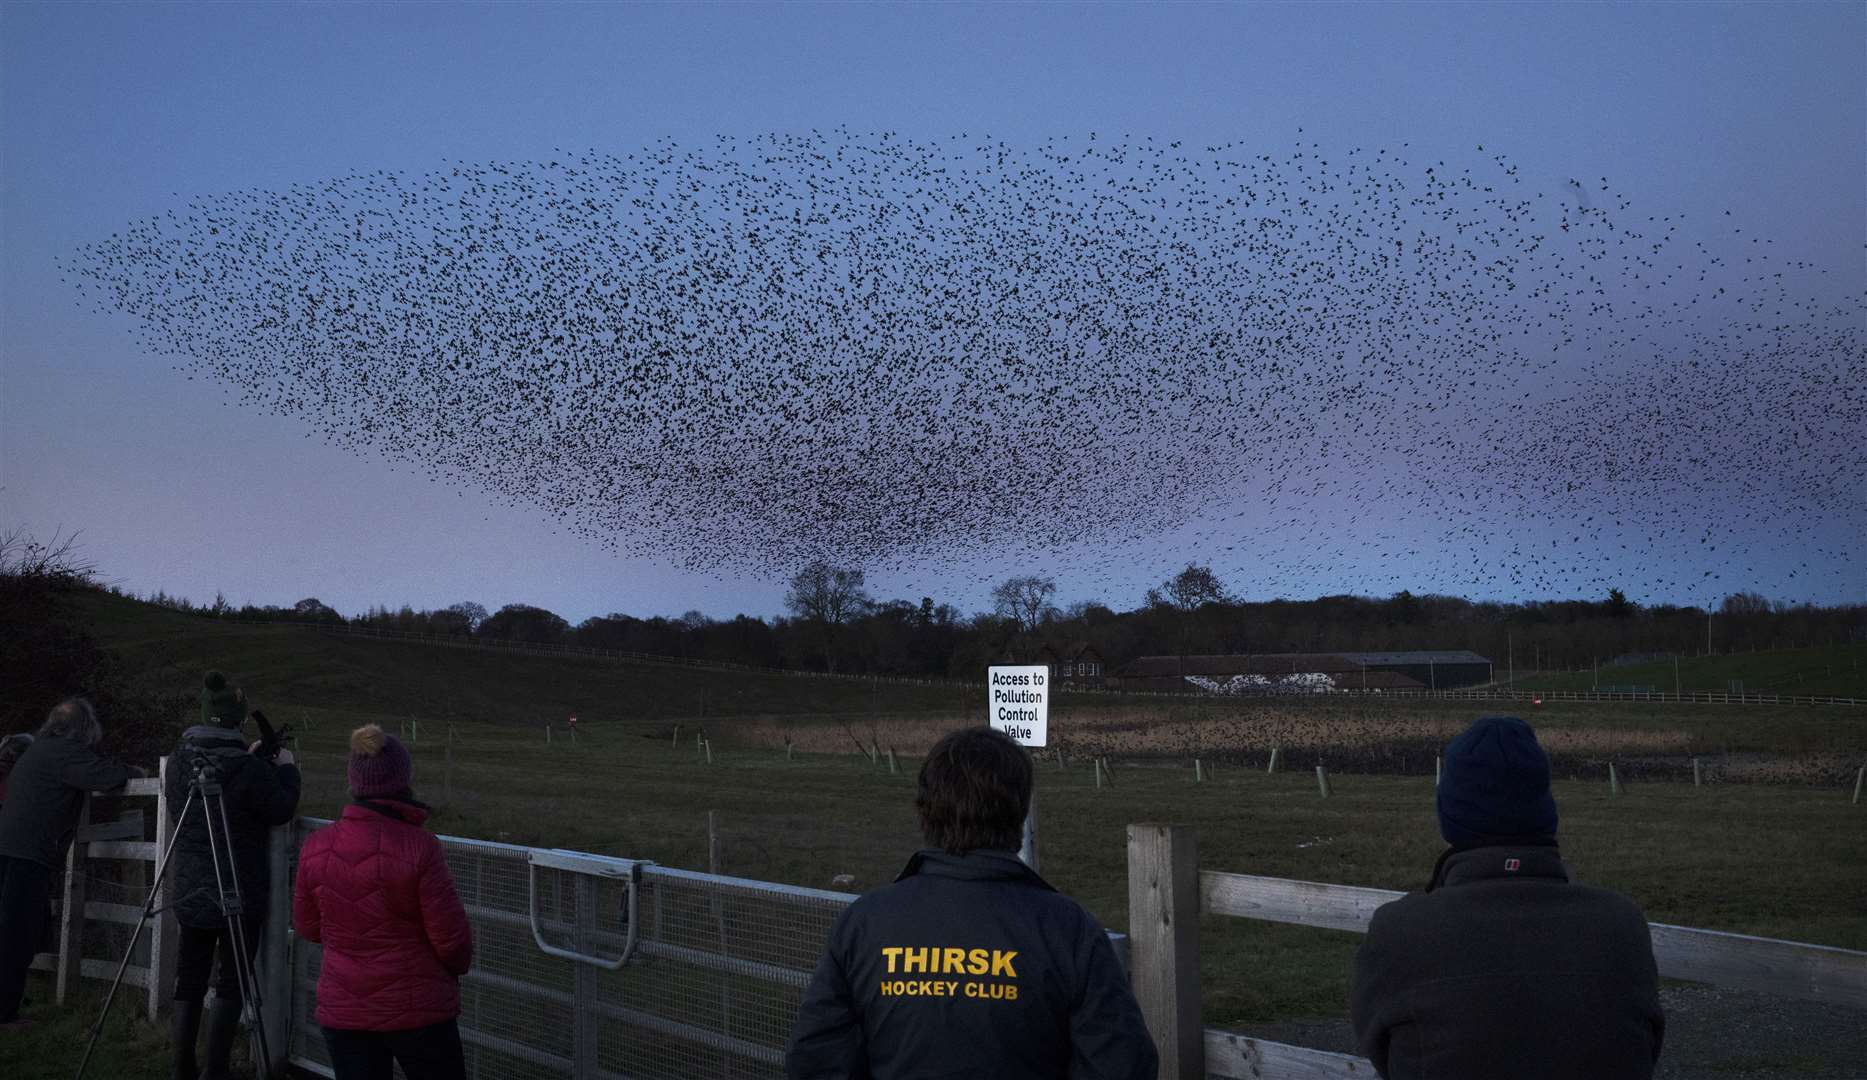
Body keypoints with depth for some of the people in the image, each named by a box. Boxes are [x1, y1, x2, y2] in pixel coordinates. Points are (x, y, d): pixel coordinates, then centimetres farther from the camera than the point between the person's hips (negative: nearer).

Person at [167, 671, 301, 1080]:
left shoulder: (179, 759, -1)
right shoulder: (248, 769, -18)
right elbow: (283, 809, -5)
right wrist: (287, 769, 10)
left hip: (188, 889, 5)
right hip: (237, 893, -5)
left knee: (188, 982, 11)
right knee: (231, 984, 4)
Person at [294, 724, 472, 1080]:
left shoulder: (316, 847, -7)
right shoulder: (419, 847, -19)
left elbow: (307, 927, 7)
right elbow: (450, 934, -13)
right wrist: (458, 965, 8)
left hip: (341, 1010, 4)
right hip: (418, 1009, -4)